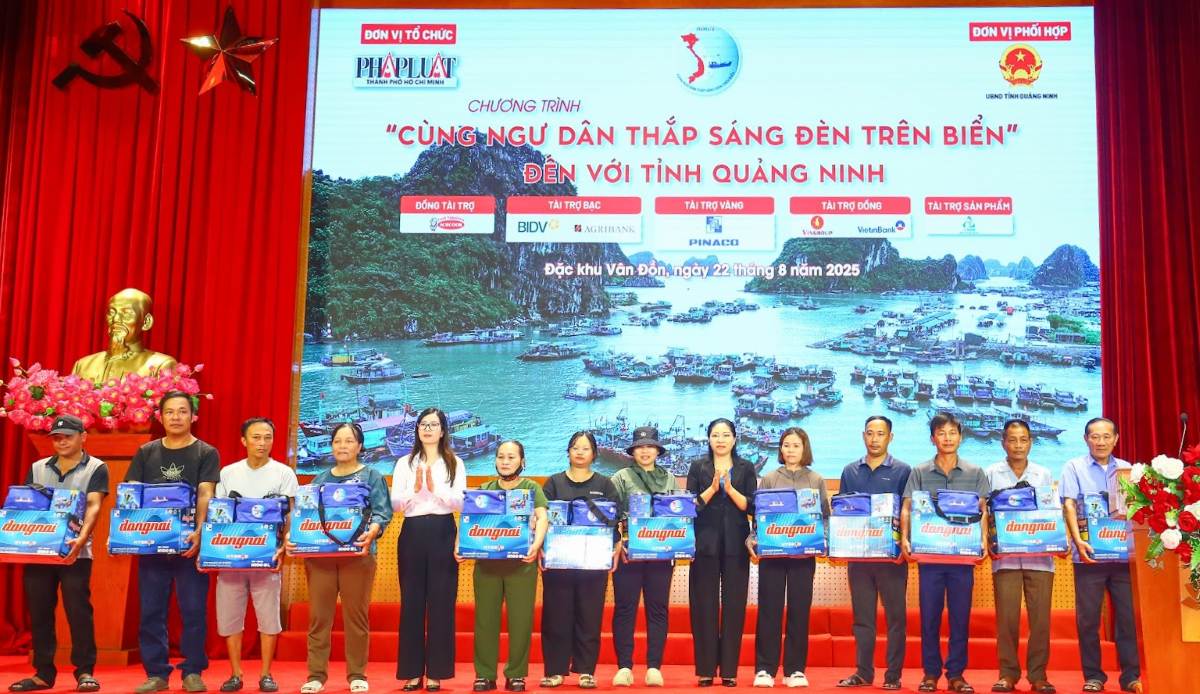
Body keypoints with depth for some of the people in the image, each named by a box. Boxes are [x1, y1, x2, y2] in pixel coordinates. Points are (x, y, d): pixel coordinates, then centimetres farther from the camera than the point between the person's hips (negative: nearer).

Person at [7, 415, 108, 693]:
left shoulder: (96, 468, 1)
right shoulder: (37, 468, 14)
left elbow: (93, 507, -12)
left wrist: (81, 539, -28)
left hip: (75, 552, -4)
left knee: (78, 610, -5)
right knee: (39, 612, 7)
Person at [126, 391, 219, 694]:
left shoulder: (206, 453, 2)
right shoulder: (146, 453, 11)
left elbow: (205, 495, -9)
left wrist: (199, 532, -24)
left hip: (189, 543, -3)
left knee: (193, 610, 0)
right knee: (151, 611, 5)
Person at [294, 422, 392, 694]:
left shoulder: (371, 476, 5)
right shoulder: (320, 480, 16)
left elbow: (382, 512, -5)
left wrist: (372, 532, -25)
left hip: (356, 554, -3)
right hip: (319, 554, 3)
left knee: (356, 614, 1)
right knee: (318, 615, 2)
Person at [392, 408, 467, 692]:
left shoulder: (455, 463, 5)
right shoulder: (405, 463, 9)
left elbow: (459, 502, -5)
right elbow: (395, 504, 1)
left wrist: (435, 487, -16)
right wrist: (415, 488, -14)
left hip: (443, 534, -1)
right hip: (412, 534, 1)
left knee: (441, 601, 0)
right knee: (411, 601, 3)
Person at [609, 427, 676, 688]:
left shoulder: (670, 479, 13)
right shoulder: (621, 477, 5)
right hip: (629, 551, -2)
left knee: (658, 608, 3)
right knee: (625, 608, 0)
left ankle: (654, 667, 9)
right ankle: (624, 667, 5)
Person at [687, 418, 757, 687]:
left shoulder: (746, 468, 8)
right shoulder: (698, 468, 7)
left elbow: (751, 507, 0)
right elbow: (691, 506, 0)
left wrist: (730, 488, -13)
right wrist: (712, 488, -13)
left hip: (736, 545, 0)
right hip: (705, 544, 0)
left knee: (734, 606, 0)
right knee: (704, 606, -1)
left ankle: (730, 670, 7)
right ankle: (705, 670, 6)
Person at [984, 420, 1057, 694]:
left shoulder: (1044, 475, 12)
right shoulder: (991, 474, 6)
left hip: (1040, 555, 1)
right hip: (1005, 555, -1)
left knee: (1040, 616, 0)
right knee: (1006, 616, -2)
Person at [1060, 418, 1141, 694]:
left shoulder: (1127, 469, 12)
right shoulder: (1074, 467, 4)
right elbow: (1069, 506, -5)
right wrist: (1077, 540, -19)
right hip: (1090, 553, -2)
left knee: (1128, 615, 2)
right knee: (1087, 618, 1)